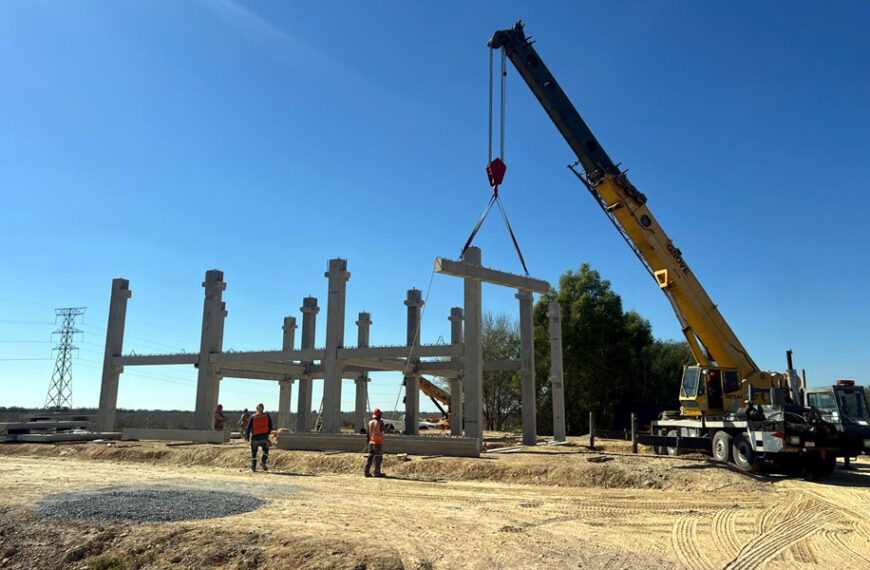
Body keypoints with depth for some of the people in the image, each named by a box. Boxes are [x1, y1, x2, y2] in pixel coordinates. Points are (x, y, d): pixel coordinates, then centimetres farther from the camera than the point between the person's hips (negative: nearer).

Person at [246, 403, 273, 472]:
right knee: (265, 450, 18)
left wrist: (247, 436, 11)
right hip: (264, 437, 0)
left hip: (255, 437, 0)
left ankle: (253, 467, 12)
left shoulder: (253, 417, -1)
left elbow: (249, 427, -2)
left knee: (254, 453, 15)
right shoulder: (267, 416, 3)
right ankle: (263, 461, -6)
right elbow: (270, 427, 4)